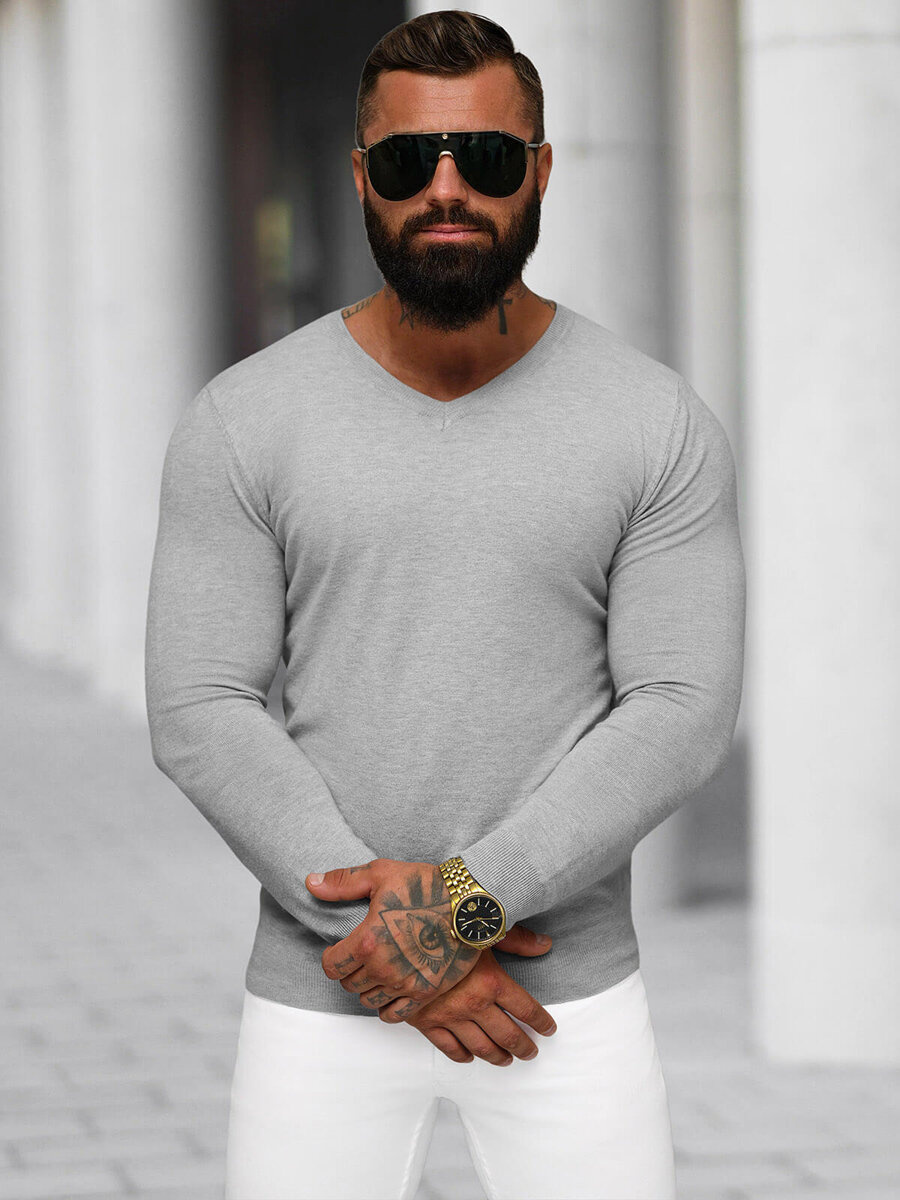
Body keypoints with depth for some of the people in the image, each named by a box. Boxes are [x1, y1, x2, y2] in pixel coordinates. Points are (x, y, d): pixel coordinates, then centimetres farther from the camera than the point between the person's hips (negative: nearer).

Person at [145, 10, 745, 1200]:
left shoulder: (660, 425, -4)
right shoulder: (242, 423, -3)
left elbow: (684, 713, -10)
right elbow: (201, 716, -7)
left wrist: (470, 899, -20)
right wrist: (381, 918, -17)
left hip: (571, 992, 0)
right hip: (323, 996, 0)